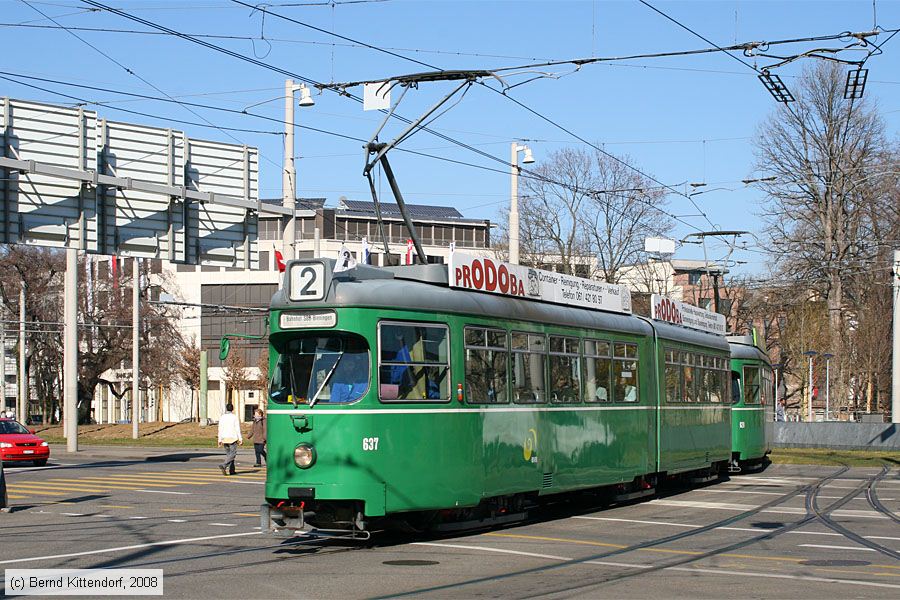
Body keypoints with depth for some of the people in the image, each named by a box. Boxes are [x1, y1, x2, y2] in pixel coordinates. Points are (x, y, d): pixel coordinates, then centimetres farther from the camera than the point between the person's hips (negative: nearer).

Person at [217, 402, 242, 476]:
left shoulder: (222, 417, 4)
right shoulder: (234, 417, -7)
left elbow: (220, 429, 5)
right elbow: (238, 429, -9)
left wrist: (220, 440, 11)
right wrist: (240, 439, -5)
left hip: (224, 439, 5)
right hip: (233, 438, -5)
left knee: (228, 454, 14)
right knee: (233, 454, -4)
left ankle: (231, 470, 12)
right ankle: (223, 466, -24)